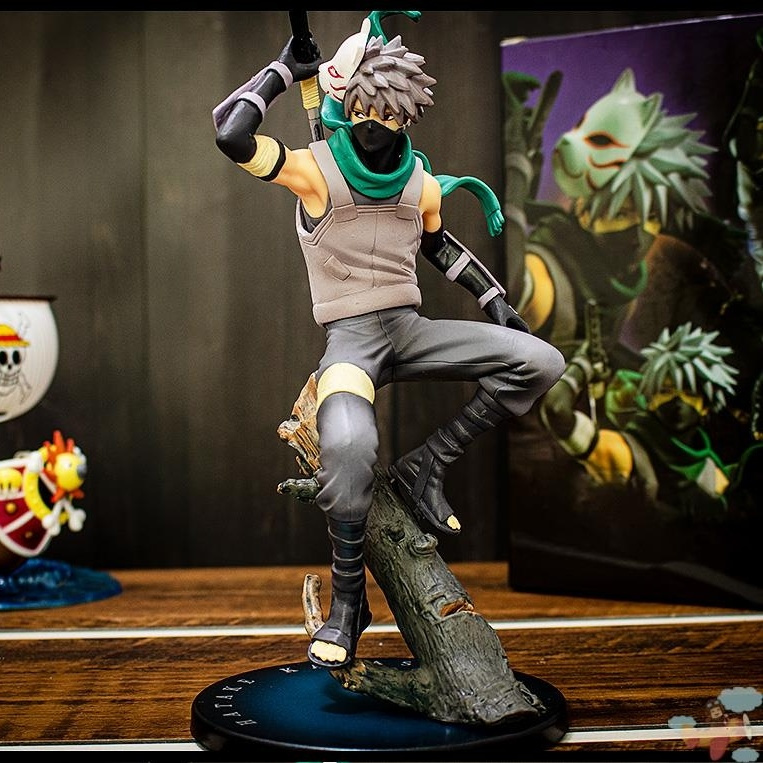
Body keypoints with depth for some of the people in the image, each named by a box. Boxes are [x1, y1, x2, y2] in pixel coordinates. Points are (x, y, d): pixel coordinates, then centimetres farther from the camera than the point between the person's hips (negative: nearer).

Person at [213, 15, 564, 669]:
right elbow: (231, 133, -20)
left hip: (411, 329, 6)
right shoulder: (315, 171, -6)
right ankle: (348, 601, -14)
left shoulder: (420, 184, 10)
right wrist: (287, 68, -7)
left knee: (539, 362, -11)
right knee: (347, 446, -38)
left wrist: (492, 297, 22)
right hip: (350, 338, -6)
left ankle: (425, 466, -3)